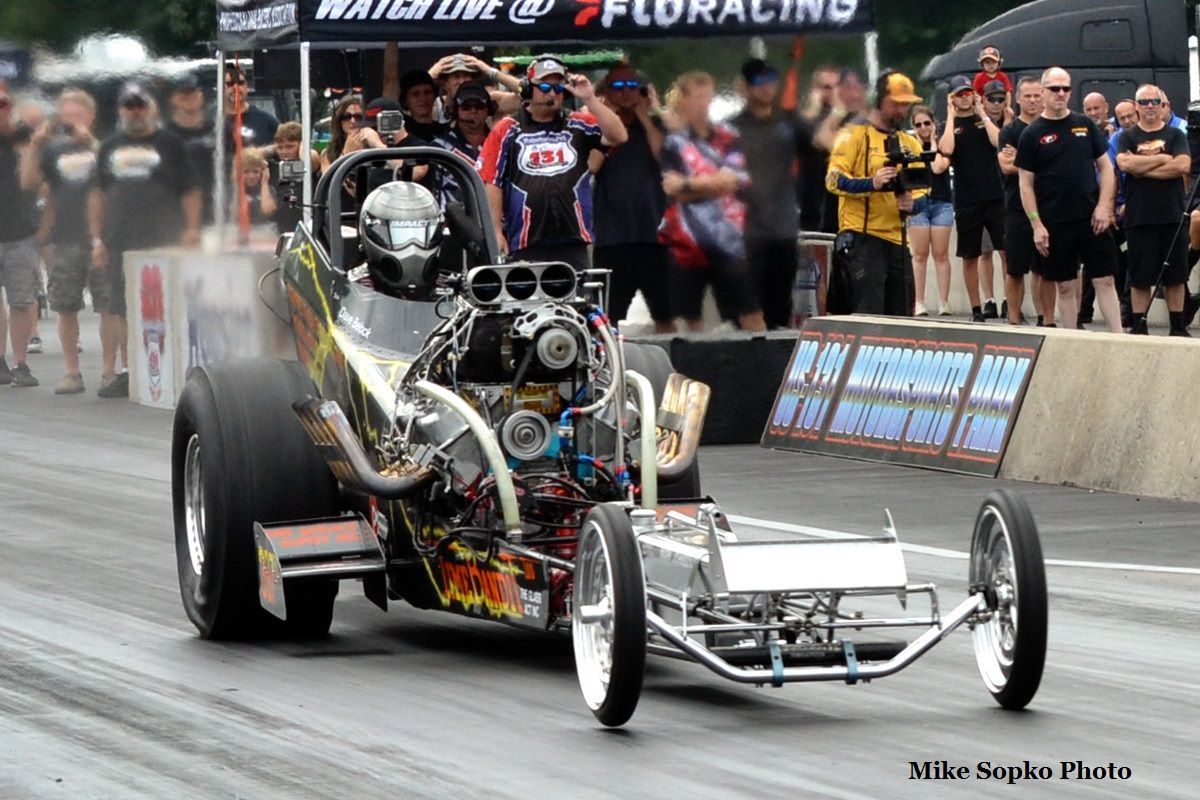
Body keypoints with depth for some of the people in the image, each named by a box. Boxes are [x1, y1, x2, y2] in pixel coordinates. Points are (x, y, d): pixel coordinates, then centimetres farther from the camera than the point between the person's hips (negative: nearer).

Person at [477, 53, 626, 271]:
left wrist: (589, 99, -9)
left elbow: (618, 137, -3)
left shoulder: (578, 126, 12)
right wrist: (496, 231, -6)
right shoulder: (507, 131, 5)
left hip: (573, 246, 2)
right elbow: (491, 182, 1)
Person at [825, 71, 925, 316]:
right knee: (869, 313, -14)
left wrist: (911, 203, -6)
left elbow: (924, 191, 17)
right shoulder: (856, 135, 0)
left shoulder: (910, 143, 20)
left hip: (897, 240, 6)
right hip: (862, 238, -6)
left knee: (901, 318, 5)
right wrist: (871, 183, -25)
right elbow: (834, 180, -9)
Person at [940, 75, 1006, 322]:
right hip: (966, 202, 1)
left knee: (1007, 251, -8)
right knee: (970, 257, 5)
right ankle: (977, 309, 13)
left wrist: (982, 114, -5)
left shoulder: (986, 120, 9)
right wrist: (951, 117, -7)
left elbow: (998, 141, -11)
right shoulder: (950, 125, 8)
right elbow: (946, 149, -14)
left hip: (995, 197, -1)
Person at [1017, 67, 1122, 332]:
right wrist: (1037, 225, -8)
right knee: (1065, 286, 4)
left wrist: (1103, 206, -3)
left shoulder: (1085, 125, 8)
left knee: (1104, 280, -1)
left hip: (1091, 219, 1)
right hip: (1055, 224, -1)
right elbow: (1026, 183, 0)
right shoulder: (1032, 135, 1)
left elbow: (1105, 167, 10)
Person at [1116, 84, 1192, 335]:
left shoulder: (1175, 135, 7)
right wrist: (1162, 159, -9)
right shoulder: (1127, 137, 7)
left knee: (1175, 275, 5)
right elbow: (1124, 163, -13)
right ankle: (1139, 326, 10)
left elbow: (1182, 165, -10)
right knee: (1140, 276, 3)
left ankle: (1178, 326, 12)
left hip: (1171, 216, 1)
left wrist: (1142, 168, -11)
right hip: (1139, 217, -1)